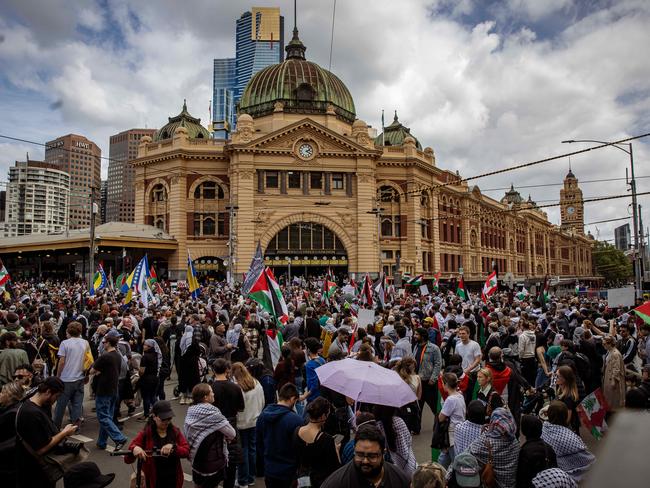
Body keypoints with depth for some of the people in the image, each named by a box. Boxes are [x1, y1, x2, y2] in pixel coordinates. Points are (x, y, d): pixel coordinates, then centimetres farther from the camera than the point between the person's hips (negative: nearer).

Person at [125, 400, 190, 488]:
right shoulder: (145, 434, -10)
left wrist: (173, 447, -27)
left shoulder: (175, 432, -3)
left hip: (173, 480, 2)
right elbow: (127, 460, -12)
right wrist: (134, 449, -33)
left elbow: (186, 452, -10)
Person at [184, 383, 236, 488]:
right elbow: (232, 433, -18)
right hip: (212, 461, -6)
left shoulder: (191, 411, -5)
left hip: (195, 457, 6)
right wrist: (227, 438, 4)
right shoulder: (212, 413, -24)